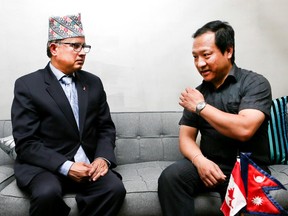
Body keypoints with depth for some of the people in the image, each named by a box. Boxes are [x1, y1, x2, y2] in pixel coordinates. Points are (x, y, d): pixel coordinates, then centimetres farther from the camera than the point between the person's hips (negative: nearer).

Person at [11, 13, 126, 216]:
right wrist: (66, 166, -21)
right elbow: (26, 143, -10)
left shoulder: (93, 82, 10)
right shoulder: (27, 85, -5)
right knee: (47, 193, -34)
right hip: (45, 165, -3)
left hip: (88, 163, 4)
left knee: (115, 188, -24)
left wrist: (103, 158, -9)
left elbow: (106, 128, 12)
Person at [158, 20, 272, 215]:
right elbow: (186, 137, 5)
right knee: (170, 177, -24)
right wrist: (200, 160, -18)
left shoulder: (255, 83, -6)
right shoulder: (196, 94, 9)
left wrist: (200, 106, -11)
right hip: (209, 165, 4)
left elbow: (244, 130, -22)